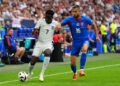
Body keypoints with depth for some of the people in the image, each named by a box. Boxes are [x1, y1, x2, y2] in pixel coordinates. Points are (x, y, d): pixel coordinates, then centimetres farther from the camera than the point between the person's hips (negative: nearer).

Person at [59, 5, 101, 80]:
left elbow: (94, 25, 11)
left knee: (84, 49, -39)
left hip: (85, 40, -2)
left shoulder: (86, 19, -7)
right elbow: (60, 24, -8)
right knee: (73, 63, 1)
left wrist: (97, 36, 11)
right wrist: (59, 26, -32)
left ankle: (82, 69, -37)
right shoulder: (70, 19, -7)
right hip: (75, 41, 2)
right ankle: (75, 73, 35)